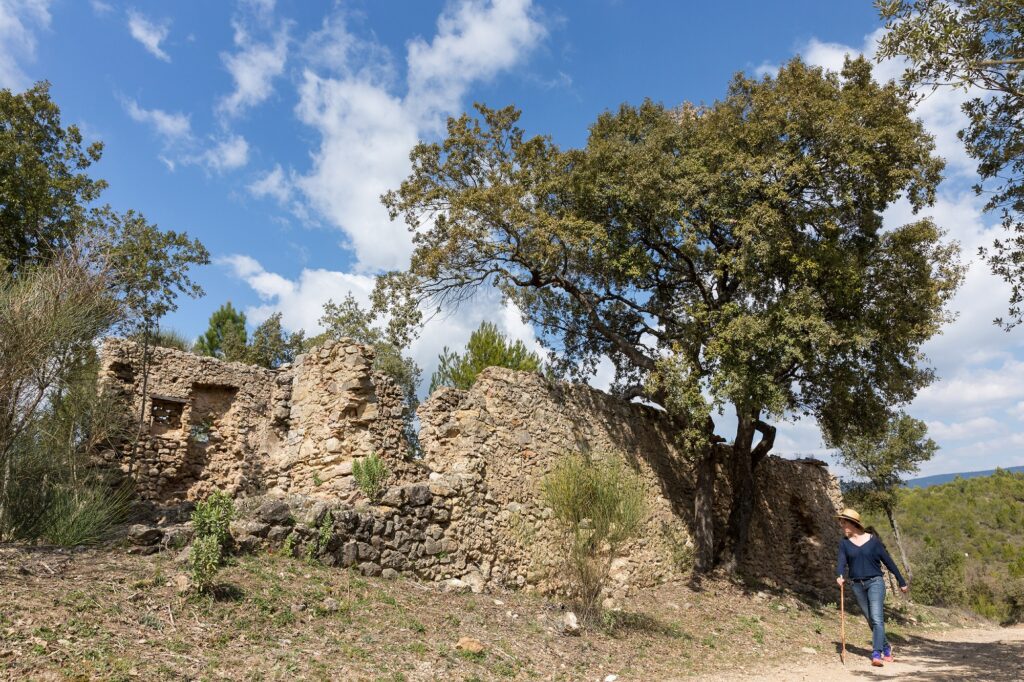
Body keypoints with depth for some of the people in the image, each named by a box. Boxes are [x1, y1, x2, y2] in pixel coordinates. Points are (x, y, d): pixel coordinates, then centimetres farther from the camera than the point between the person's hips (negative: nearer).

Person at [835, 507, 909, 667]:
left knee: (877, 618, -16)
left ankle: (876, 654, -18)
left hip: (875, 582, -3)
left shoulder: (873, 540, -2)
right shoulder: (844, 543, 3)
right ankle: (886, 647, 34)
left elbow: (888, 561, 5)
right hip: (857, 585, 3)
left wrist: (902, 582, 9)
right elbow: (841, 562, -9)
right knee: (871, 621, 12)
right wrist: (840, 576, -30)